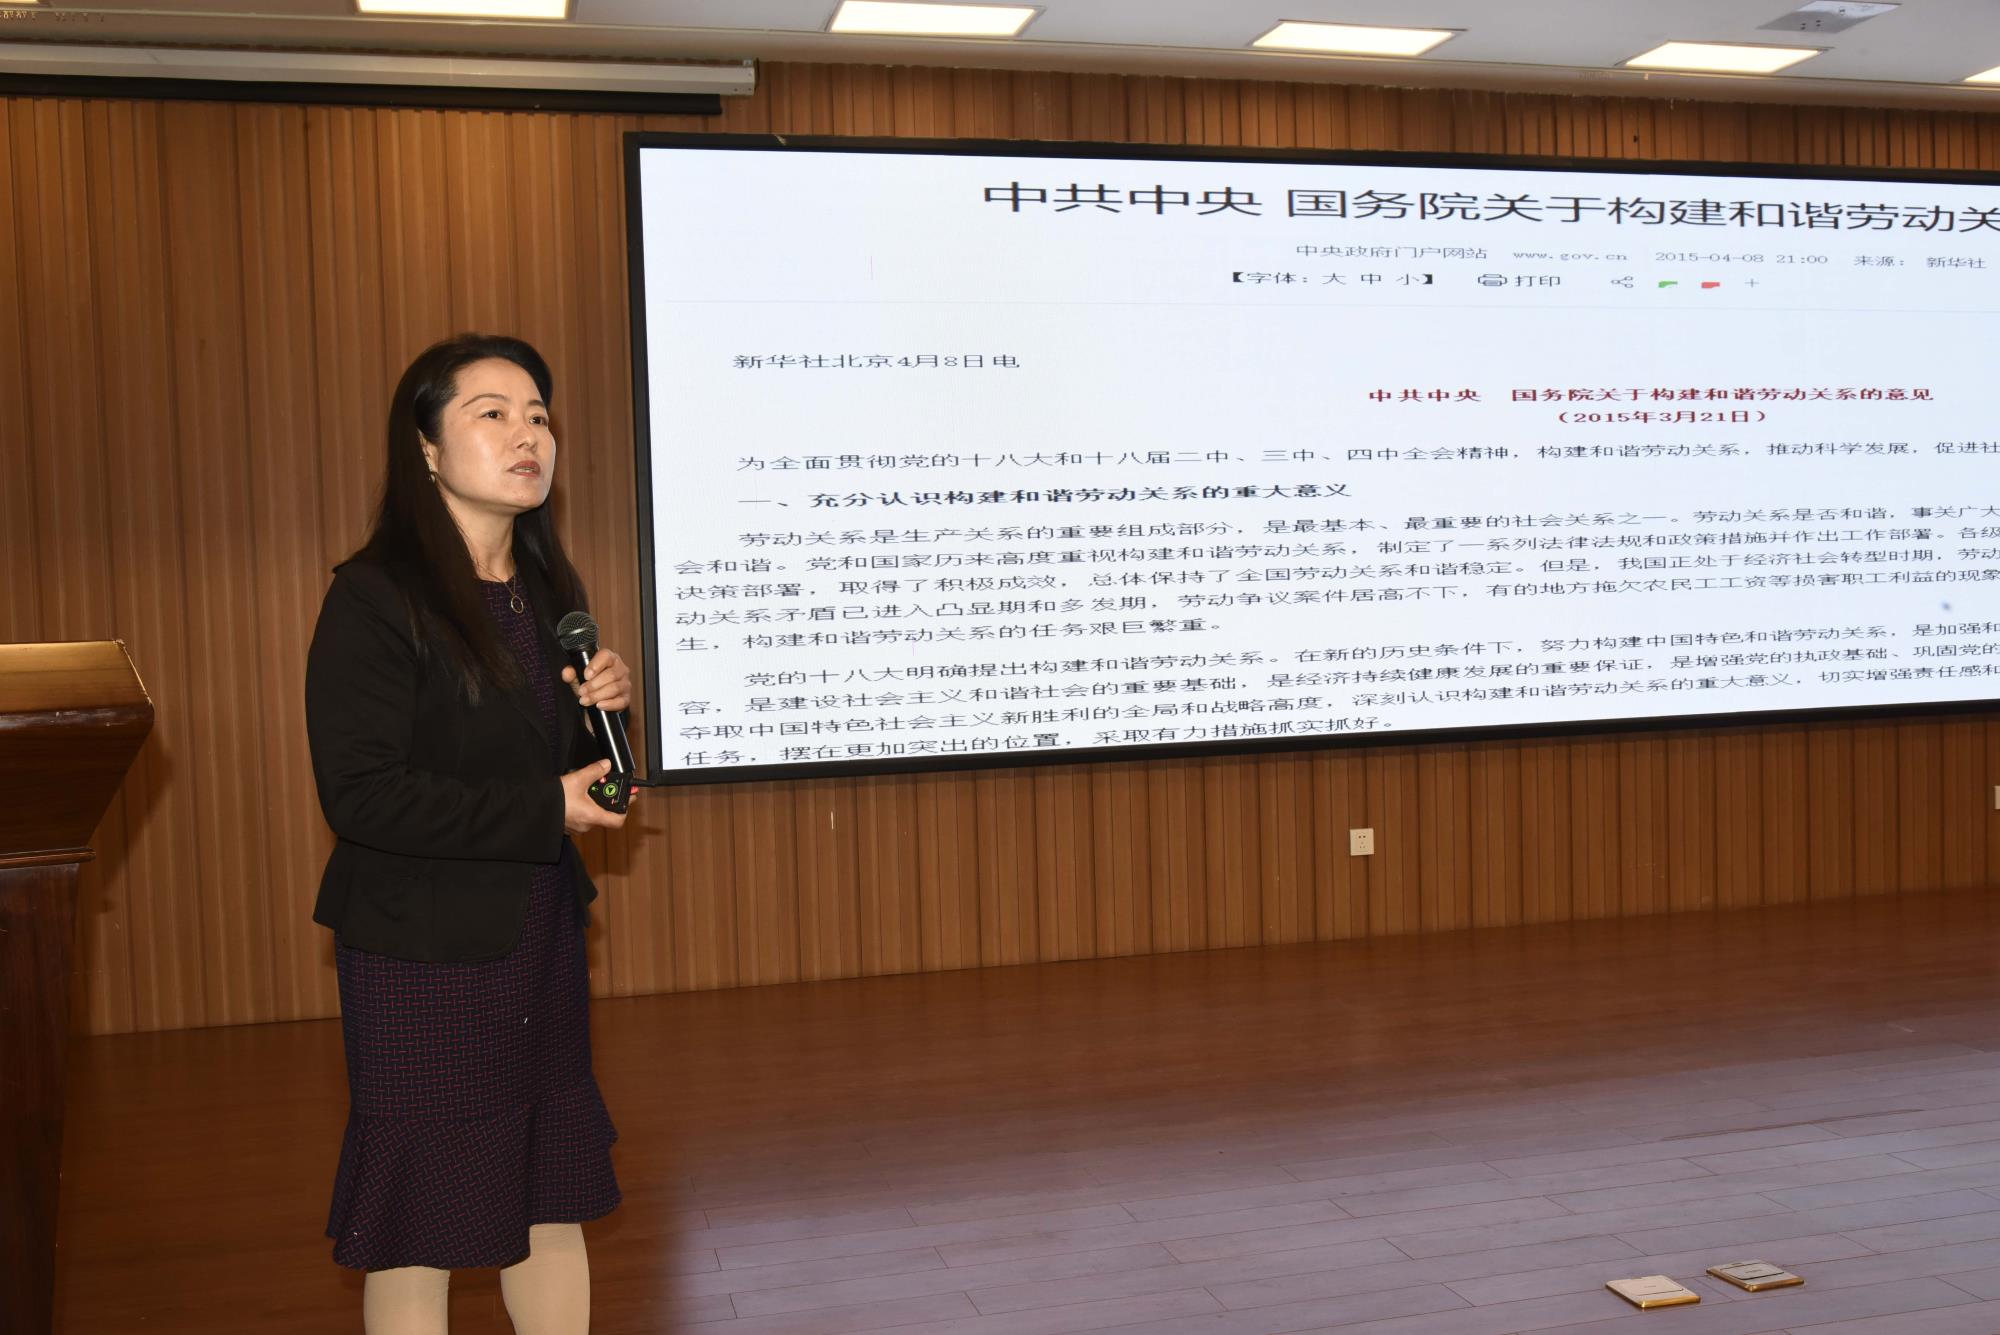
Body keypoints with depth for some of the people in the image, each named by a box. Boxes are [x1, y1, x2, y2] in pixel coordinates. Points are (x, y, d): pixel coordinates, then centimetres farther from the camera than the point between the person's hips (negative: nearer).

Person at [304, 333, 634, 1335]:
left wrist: (597, 712, -4)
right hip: (423, 948, -7)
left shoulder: (547, 592, 9)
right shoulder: (376, 599, -14)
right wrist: (542, 813, -18)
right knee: (420, 1224, 4)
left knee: (556, 1193, 13)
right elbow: (360, 795, -20)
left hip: (540, 930, 7)